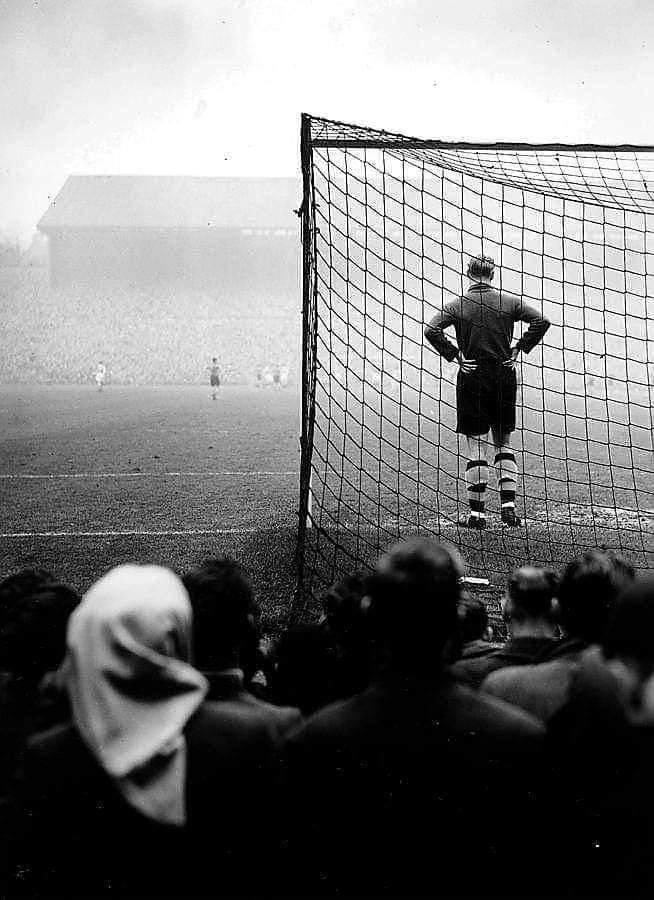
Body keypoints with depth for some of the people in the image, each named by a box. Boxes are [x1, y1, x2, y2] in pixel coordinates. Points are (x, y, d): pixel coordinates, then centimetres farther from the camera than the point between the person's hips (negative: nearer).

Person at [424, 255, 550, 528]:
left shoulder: (458, 305, -4)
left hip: (472, 379, -2)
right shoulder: (509, 301, 1)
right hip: (504, 376, 2)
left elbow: (432, 331, -16)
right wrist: (519, 348, 1)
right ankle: (508, 506, 7)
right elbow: (541, 321, -6)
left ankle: (477, 513, 3)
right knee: (504, 444, 15)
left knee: (476, 447, 2)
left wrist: (454, 355, -8)